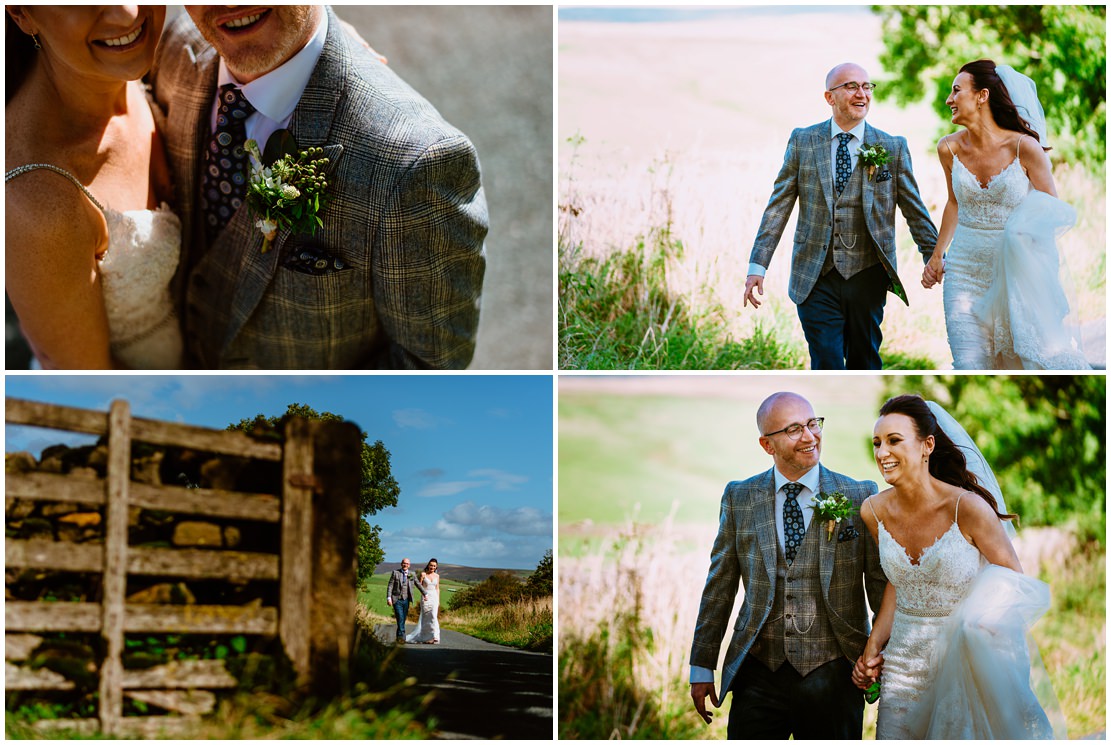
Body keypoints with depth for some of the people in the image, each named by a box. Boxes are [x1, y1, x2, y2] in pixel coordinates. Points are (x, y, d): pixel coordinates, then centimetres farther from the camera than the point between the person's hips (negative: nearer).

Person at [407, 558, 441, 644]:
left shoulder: (437, 576, 9)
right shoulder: (423, 574, 0)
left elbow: (437, 589, 13)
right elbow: (419, 586, -1)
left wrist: (438, 601, 10)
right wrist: (424, 595, -15)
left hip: (434, 598, 2)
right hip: (425, 598, -2)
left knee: (433, 617, -11)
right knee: (426, 618, 0)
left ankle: (435, 637, -16)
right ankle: (425, 638, 9)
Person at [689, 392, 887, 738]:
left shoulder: (860, 496, 1)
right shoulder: (738, 497, 6)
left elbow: (881, 582, 3)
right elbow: (719, 586, 8)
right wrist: (701, 668, 8)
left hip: (832, 673, -1)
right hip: (759, 674, 1)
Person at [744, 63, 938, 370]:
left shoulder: (893, 147, 4)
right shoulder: (803, 141, 4)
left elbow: (914, 210, 8)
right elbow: (778, 207, 2)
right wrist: (758, 266, -3)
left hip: (867, 275, 1)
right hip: (816, 276, -1)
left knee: (865, 364, 9)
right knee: (827, 366, -6)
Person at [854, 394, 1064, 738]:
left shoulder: (967, 507, -18)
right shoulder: (874, 511, -4)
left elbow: (1017, 585, -8)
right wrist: (873, 647, 5)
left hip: (963, 663, -4)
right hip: (903, 661, 4)